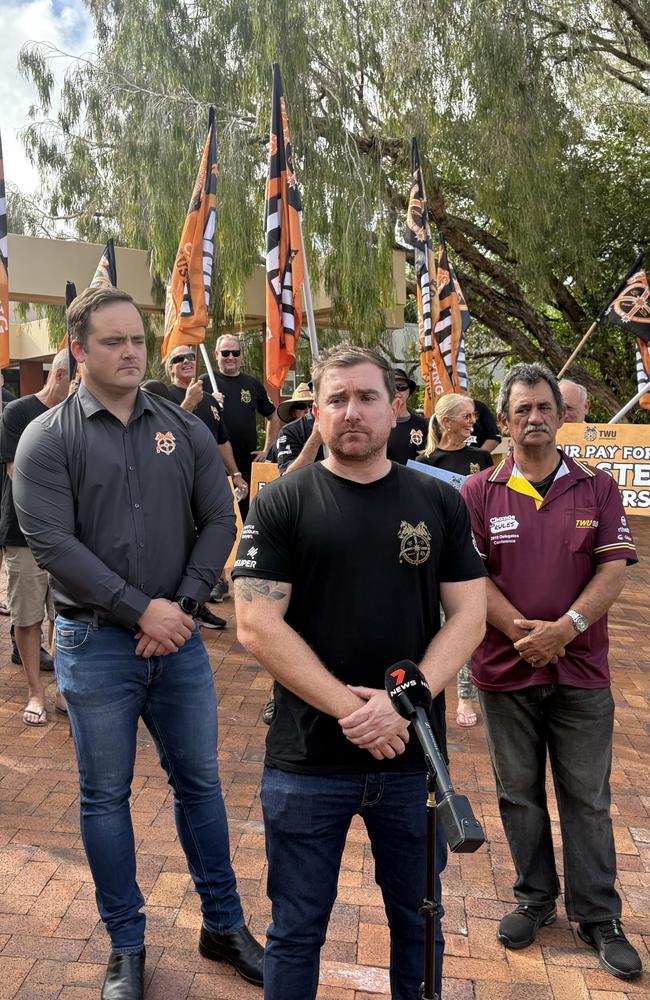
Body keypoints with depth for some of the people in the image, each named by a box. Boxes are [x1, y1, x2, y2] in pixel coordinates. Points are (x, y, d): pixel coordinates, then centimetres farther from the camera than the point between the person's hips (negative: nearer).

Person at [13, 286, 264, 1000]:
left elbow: (218, 522, 2)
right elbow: (51, 543, -14)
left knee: (198, 781, 14)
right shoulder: (48, 438, -4)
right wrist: (140, 609, -17)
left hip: (178, 639, 3)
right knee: (106, 796, 11)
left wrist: (183, 604, -10)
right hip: (95, 643, -2)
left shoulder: (185, 430, 5)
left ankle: (223, 925, 34)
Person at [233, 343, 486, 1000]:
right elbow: (256, 625, -11)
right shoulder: (280, 503, -5)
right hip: (307, 759, -2)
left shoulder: (440, 502, 3)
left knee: (419, 921, 21)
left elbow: (468, 613, 0)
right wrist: (348, 707, -17)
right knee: (296, 932, 15)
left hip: (415, 755, 3)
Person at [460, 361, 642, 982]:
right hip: (505, 671, 0)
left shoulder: (597, 489, 2)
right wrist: (522, 631, -16)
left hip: (581, 672, 0)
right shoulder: (478, 493, -1)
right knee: (519, 791, 14)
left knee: (587, 797, 11)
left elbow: (612, 571, -4)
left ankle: (598, 916, 28)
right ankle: (535, 899, 34)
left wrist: (565, 628, -17)